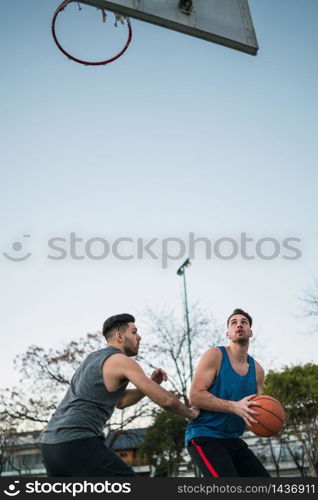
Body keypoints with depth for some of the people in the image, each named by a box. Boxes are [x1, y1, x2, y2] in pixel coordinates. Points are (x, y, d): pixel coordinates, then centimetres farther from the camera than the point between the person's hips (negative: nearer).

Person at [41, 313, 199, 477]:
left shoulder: (93, 358, 22)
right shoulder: (122, 361, -5)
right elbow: (166, 401, -6)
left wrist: (151, 383, 16)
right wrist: (190, 413, 13)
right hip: (78, 443, -9)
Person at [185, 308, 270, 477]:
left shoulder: (257, 370, 8)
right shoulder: (214, 355, -10)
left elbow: (256, 407, 15)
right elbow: (195, 396, -18)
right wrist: (234, 406, -27)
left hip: (233, 440, 8)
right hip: (204, 436, -7)